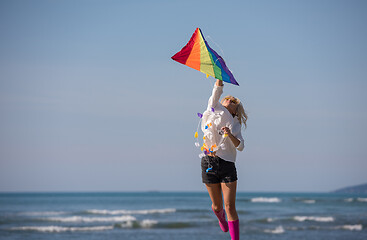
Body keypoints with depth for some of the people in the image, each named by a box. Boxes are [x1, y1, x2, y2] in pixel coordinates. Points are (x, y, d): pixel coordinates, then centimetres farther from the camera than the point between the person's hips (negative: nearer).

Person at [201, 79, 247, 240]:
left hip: (227, 164, 0)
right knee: (217, 205, 11)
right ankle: (220, 218, 45)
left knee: (230, 207, -7)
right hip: (209, 162, 0)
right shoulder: (214, 111, 12)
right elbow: (217, 91, -1)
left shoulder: (235, 125, 15)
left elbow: (240, 146, 2)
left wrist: (230, 135, -14)